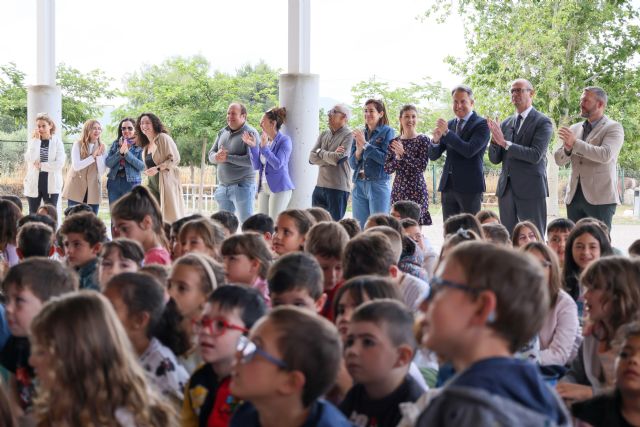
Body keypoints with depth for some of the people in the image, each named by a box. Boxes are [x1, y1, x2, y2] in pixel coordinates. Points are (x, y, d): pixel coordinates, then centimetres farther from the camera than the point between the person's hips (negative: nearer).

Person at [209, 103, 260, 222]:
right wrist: (217, 157, -14)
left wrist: (227, 157, -20)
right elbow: (211, 154, 11)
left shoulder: (250, 133, -10)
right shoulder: (222, 133, 12)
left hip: (242, 187, -7)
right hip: (223, 186, 7)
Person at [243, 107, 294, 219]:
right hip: (263, 188, 7)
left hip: (279, 188, -7)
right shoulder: (263, 140, 10)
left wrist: (264, 147, -23)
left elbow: (278, 164, -17)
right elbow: (256, 166, 7)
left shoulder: (284, 140, -8)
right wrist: (253, 146, -4)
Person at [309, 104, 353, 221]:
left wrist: (320, 152, -3)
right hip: (320, 186, 6)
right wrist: (330, 157, -11)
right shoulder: (324, 134, 13)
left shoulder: (348, 135, -7)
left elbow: (337, 159, -19)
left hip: (338, 189, -6)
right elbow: (312, 157, 4)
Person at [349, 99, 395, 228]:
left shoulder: (387, 131, 0)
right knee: (360, 228, 4)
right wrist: (358, 150, -8)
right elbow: (352, 164, 11)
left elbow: (386, 159, -11)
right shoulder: (360, 134, 13)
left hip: (378, 185, -5)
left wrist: (365, 144, -11)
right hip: (359, 185, 5)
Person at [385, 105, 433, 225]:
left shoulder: (424, 140, -1)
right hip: (398, 190, 4)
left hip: (416, 190, -4)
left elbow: (423, 165, -11)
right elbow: (387, 169, 6)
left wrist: (403, 154, -18)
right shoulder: (394, 142, 10)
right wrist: (398, 158, -12)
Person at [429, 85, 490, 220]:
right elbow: (433, 156, 10)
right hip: (448, 185, 6)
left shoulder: (481, 124, -4)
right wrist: (436, 139, -11)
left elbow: (469, 151, -19)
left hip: (469, 187, -6)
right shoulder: (449, 124, 13)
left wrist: (446, 133, -19)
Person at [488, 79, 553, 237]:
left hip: (531, 189, -5)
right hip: (506, 189, 6)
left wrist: (505, 143, -19)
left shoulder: (542, 122, -5)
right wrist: (494, 139, -9)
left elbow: (536, 155, -17)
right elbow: (495, 159, 11)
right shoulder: (505, 124, 12)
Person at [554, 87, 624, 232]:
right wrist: (567, 149, -11)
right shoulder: (575, 128, 16)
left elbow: (606, 155, -19)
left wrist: (575, 143, -21)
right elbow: (559, 160, 12)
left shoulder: (613, 128, -1)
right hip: (574, 196, 5)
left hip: (600, 198, -5)